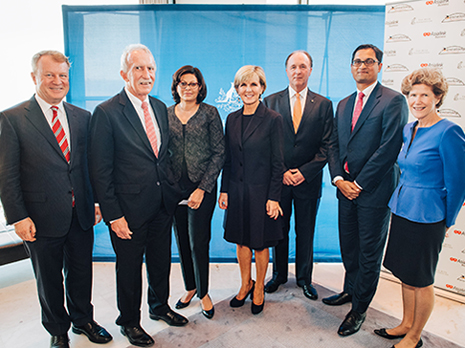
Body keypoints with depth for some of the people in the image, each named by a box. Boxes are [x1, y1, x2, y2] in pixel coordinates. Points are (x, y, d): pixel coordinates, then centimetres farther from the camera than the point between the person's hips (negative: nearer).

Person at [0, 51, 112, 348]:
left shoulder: (82, 117, 5)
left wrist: (97, 201, 5)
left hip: (81, 215, 3)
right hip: (41, 220, -3)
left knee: (81, 273, 18)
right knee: (49, 279, 16)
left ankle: (83, 320, 42)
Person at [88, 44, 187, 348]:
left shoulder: (161, 108, 6)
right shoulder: (106, 113, -13)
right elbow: (100, 171, -13)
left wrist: (173, 189, 7)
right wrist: (113, 215, -14)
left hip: (163, 204, 6)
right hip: (130, 207, -5)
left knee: (161, 261, 21)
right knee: (129, 267, 13)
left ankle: (160, 306, 46)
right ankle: (130, 321, 38)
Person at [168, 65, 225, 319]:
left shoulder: (209, 113, -2)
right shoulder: (166, 114, 8)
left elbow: (219, 153, -6)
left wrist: (202, 188, -12)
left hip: (202, 186, -3)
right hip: (174, 186, 4)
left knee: (198, 241, 0)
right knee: (182, 241, 13)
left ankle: (203, 292, 24)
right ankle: (190, 287, 35)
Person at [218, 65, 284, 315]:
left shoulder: (273, 119, -9)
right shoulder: (232, 119, 5)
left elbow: (277, 163, -9)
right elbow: (228, 159, 8)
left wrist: (273, 197, -11)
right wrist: (224, 190, 4)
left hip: (261, 190, -4)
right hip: (236, 190, 4)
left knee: (260, 242, 10)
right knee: (241, 240, 16)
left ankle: (259, 289, 32)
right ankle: (245, 284, 37)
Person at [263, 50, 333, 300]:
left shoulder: (323, 105, 4)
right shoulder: (271, 101, 4)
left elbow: (326, 146, -1)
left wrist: (305, 172, -11)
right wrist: (281, 171, -9)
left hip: (309, 180, 0)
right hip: (278, 179, 0)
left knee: (306, 233, 12)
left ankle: (304, 278, 31)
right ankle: (279, 274, 32)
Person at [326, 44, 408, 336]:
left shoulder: (393, 101, -8)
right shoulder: (343, 105, 14)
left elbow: (389, 148, -16)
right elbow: (334, 145, 10)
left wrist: (359, 184, -14)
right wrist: (339, 179, -4)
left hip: (374, 191, -6)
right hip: (346, 188, 6)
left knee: (369, 252, 7)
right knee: (348, 246, 18)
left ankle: (359, 309, 23)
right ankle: (351, 290, 40)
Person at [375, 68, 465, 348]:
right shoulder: (408, 130, 6)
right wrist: (400, 200, 16)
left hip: (426, 217, -7)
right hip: (402, 210, 7)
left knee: (421, 281, 9)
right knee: (405, 274, 19)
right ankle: (406, 324, 39)